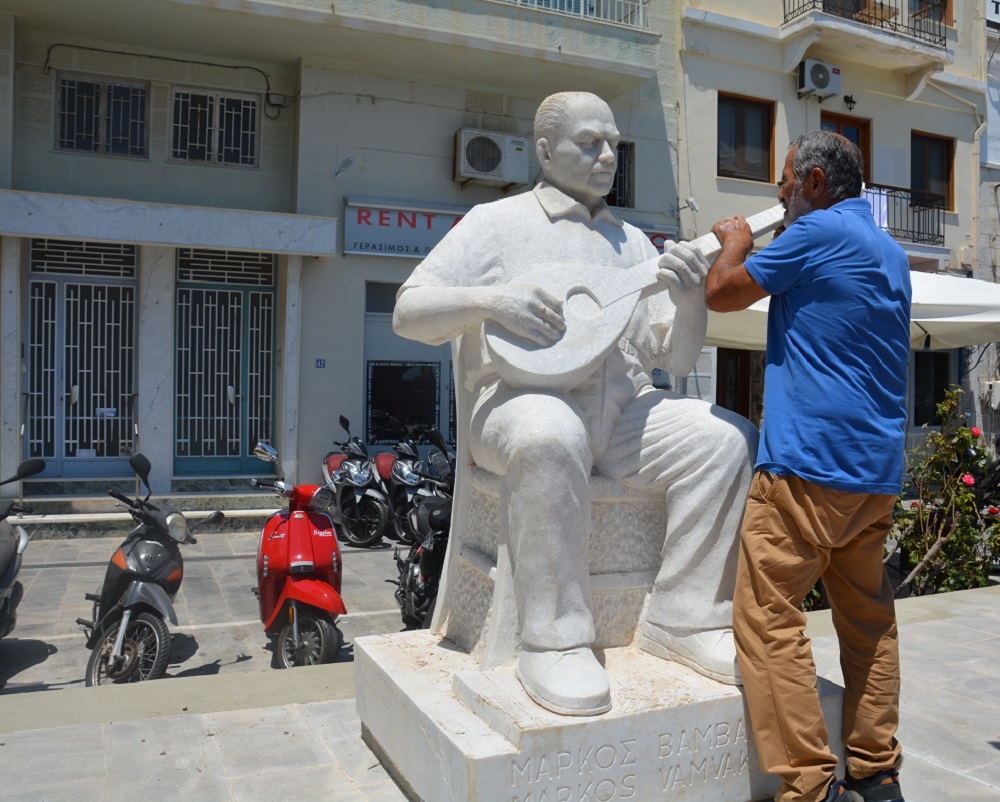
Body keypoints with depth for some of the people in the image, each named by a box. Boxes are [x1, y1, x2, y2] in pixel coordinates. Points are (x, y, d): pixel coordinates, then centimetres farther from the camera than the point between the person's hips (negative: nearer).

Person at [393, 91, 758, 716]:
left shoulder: (632, 242, 21)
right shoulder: (496, 223, 9)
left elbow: (677, 360, 16)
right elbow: (408, 314, 1)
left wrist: (689, 305, -7)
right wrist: (489, 299, -17)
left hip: (623, 411, 5)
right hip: (523, 401, -5)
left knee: (730, 437, -18)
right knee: (549, 436, -39)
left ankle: (685, 620, -8)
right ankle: (554, 641, -26)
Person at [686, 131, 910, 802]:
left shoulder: (818, 230, -6)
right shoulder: (892, 253, 20)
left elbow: (722, 293, 0)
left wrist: (735, 242, 17)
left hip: (810, 460, -9)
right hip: (879, 469, 9)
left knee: (769, 617, -6)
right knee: (868, 619, 14)